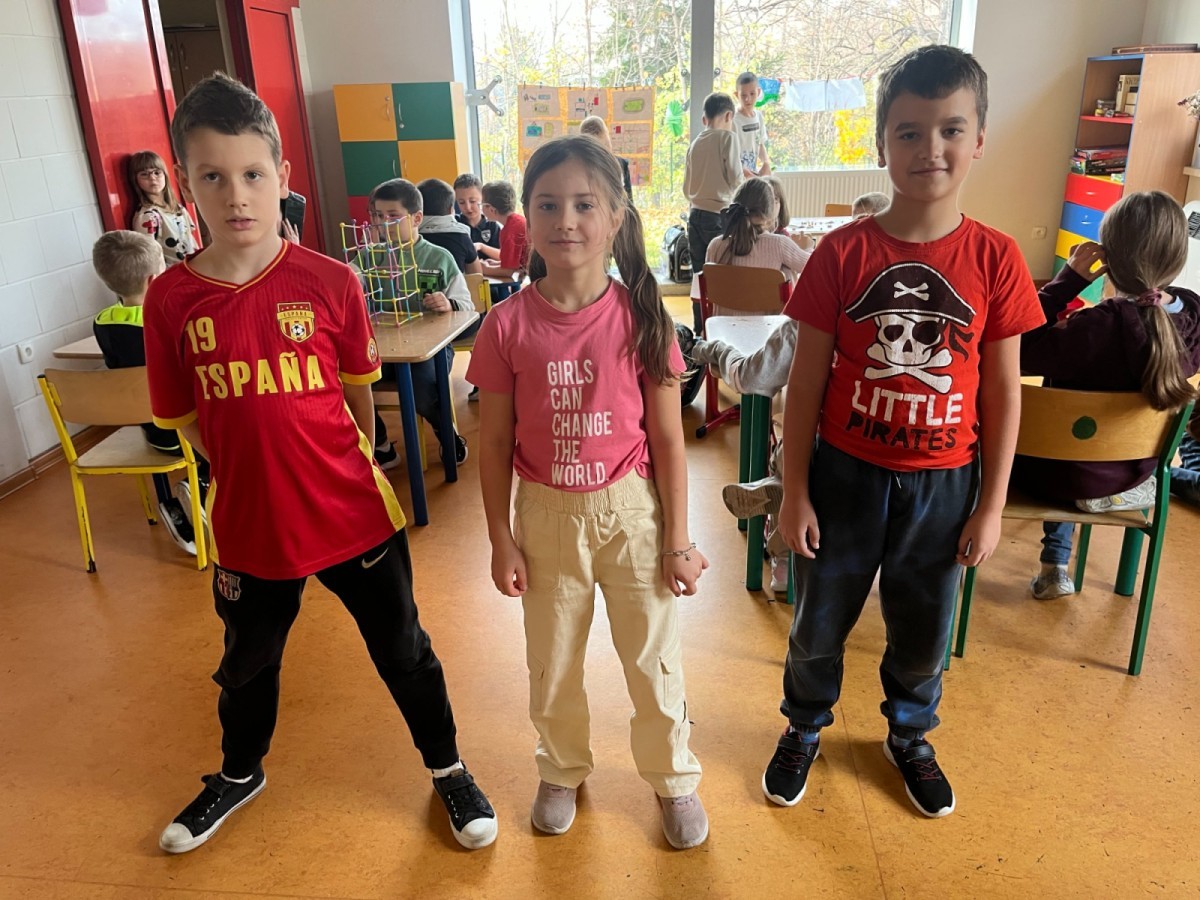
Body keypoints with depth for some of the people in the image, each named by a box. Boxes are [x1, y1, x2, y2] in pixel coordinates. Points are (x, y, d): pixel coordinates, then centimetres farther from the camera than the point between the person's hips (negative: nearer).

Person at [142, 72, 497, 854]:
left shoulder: (330, 282, -12)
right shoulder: (171, 300, -9)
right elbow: (188, 419, 3)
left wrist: (339, 465, 9)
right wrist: (257, 468, 2)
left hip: (353, 514, -1)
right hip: (249, 524, 2)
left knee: (403, 652, 15)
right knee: (247, 663, 25)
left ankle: (449, 769, 40)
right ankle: (240, 774, 55)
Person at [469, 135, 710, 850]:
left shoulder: (642, 316, -11)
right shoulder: (508, 324, -10)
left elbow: (668, 439, -6)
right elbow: (494, 443, -2)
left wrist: (677, 541, -4)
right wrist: (502, 540, -1)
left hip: (632, 508, -1)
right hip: (547, 514, 1)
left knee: (654, 657, 13)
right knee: (553, 662, 19)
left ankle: (674, 778, 40)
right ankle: (563, 771, 46)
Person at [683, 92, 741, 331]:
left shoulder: (695, 143, 10)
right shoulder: (727, 137, -5)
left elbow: (686, 186, 14)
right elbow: (735, 177, -8)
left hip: (695, 213, 6)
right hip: (718, 213, -6)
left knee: (700, 274, 10)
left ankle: (699, 328, 13)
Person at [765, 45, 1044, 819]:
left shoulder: (996, 259, -7)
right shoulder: (843, 253, -10)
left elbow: (1003, 392, -1)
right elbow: (806, 381, -6)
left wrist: (991, 506, 0)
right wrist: (795, 493, -5)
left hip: (942, 483, 1)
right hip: (845, 472, -1)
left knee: (924, 630, 19)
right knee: (820, 623, 15)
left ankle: (910, 737, 48)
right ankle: (804, 729, 43)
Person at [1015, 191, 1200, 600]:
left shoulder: (1100, 326, -33)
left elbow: (1018, 351, -28)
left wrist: (1068, 279, -23)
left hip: (1072, 477, -5)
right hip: (1134, 477, 6)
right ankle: (1054, 566, 38)